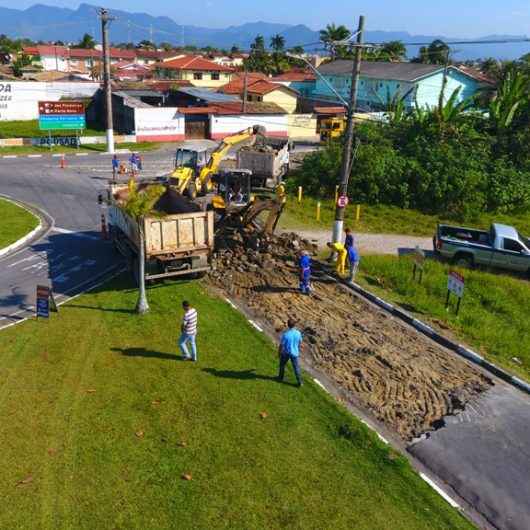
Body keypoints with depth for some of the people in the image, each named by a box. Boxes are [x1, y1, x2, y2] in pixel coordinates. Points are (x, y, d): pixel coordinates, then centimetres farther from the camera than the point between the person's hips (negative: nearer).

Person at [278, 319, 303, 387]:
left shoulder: (285, 334, -25)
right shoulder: (298, 333, -15)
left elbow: (281, 345, -15)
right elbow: (300, 343, 1)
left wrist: (279, 352, 2)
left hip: (285, 353, -2)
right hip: (295, 353, 2)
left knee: (282, 365, 23)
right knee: (296, 367, 12)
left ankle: (280, 377, 40)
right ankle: (299, 382, 15)